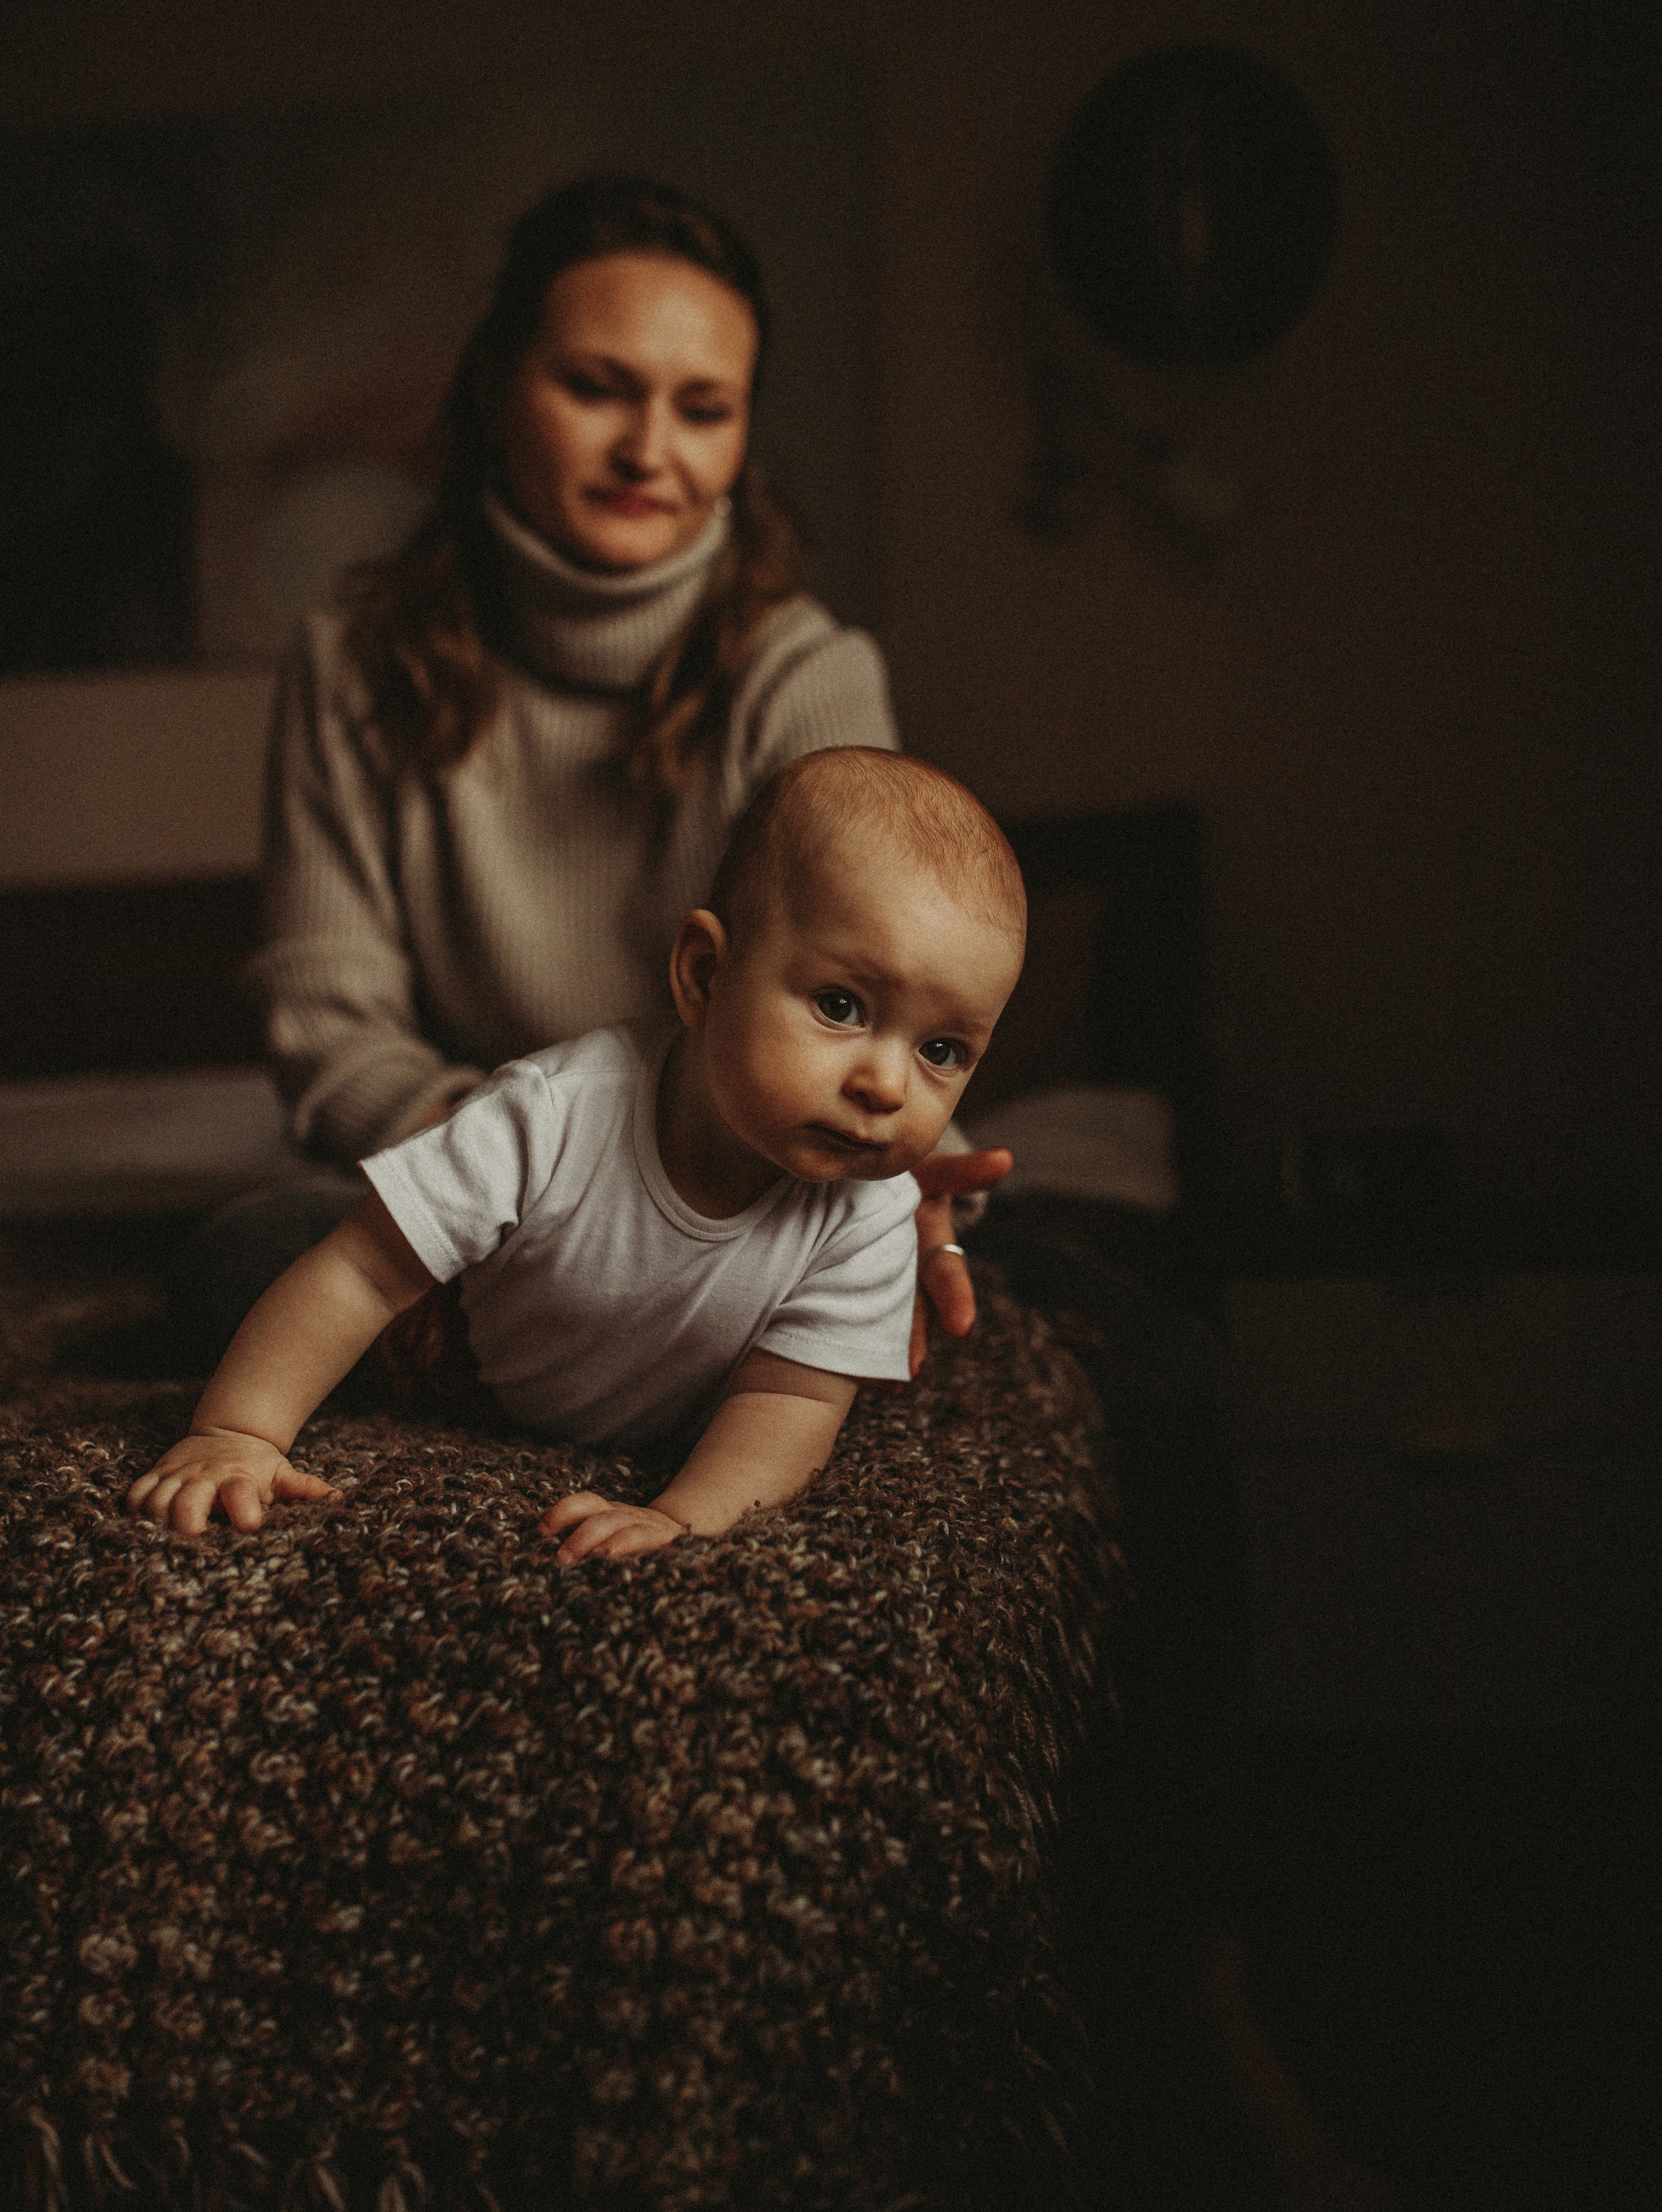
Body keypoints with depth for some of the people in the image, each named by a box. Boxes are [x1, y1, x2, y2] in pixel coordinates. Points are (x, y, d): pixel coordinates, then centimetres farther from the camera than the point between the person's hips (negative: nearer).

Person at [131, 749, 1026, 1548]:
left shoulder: (868, 1214, -35)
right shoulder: (560, 1117, -44)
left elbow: (789, 1401, -32)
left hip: (671, 1451, -2)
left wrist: (681, 1518, -51)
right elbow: (363, 1273, -37)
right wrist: (235, 1435, -43)